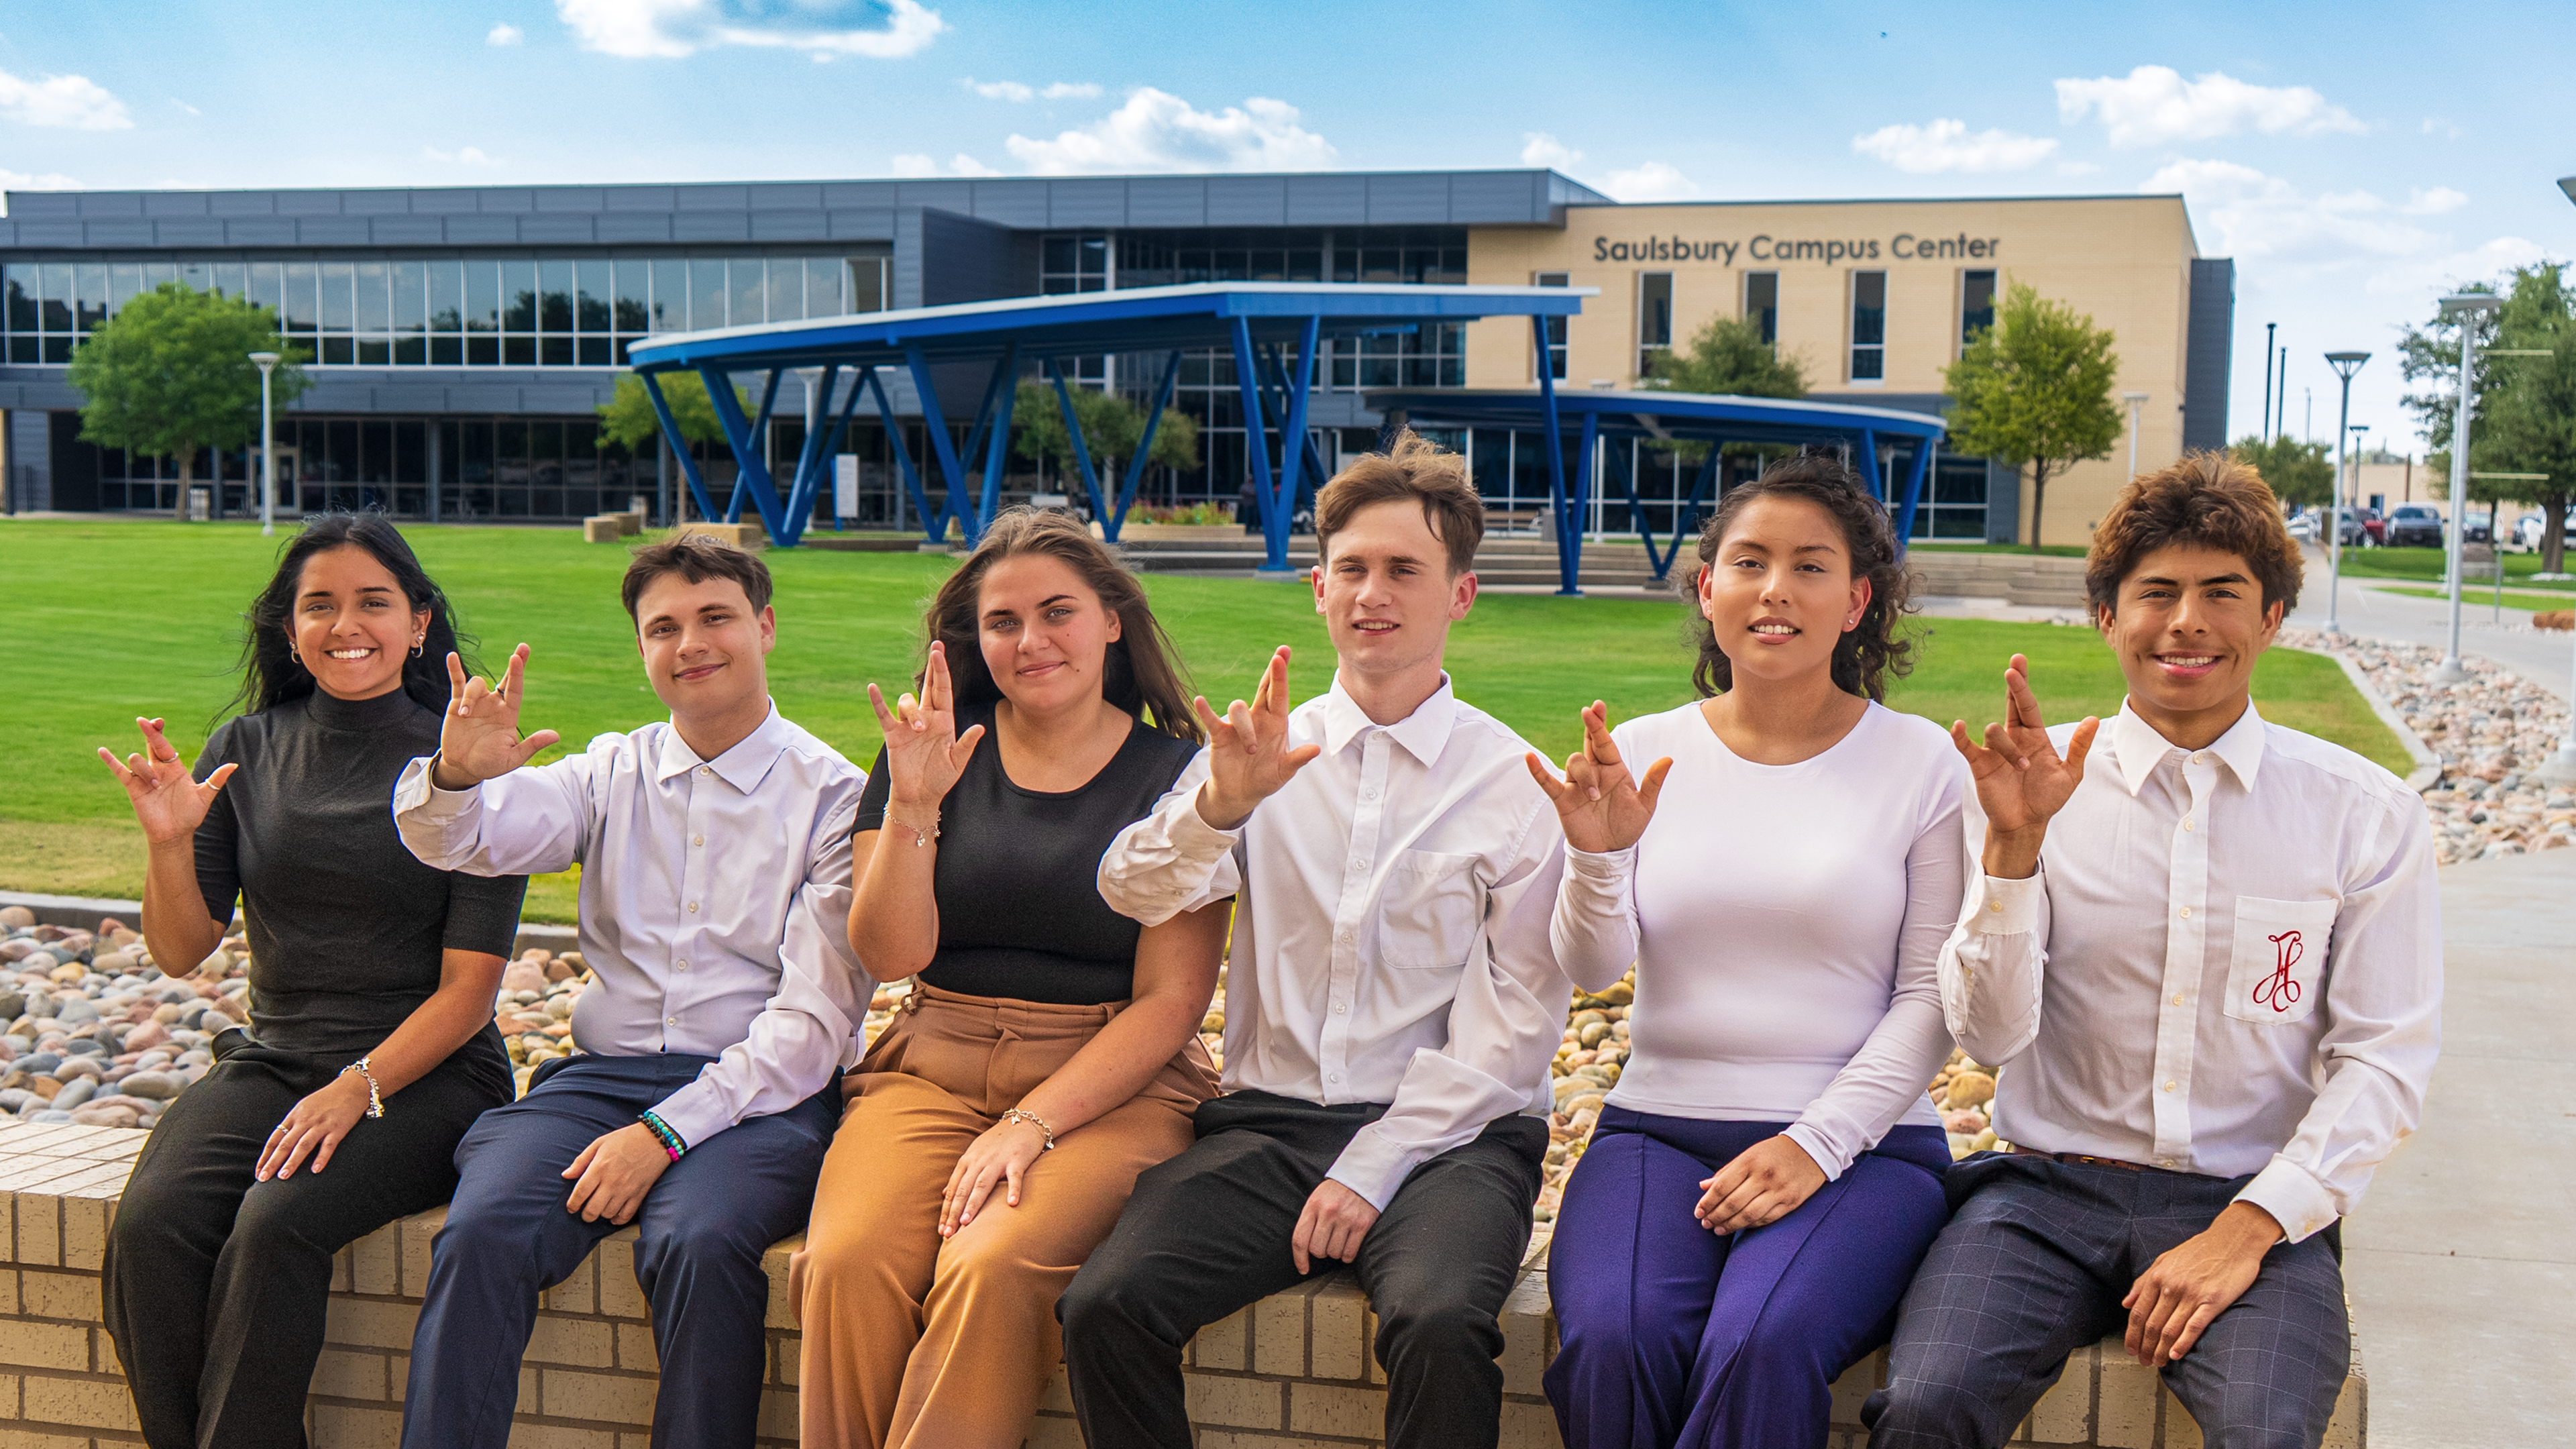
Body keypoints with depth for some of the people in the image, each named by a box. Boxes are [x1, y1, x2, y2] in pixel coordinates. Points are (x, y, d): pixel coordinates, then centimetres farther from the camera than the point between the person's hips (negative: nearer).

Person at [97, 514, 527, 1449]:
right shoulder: (247, 752, 8)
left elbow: (469, 988, -6)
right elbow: (181, 952, 9)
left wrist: (358, 1088, -17)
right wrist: (170, 843, -9)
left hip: (422, 1073, -4)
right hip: (271, 1057, 4)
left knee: (273, 1228, -30)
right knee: (149, 1226, -24)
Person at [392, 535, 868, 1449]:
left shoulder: (832, 794, 0)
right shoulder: (613, 773, 15)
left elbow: (817, 1018, -6)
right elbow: (453, 840, 1)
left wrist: (665, 1132, -15)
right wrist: (456, 775, -23)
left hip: (761, 1096, -3)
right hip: (603, 1074, 3)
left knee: (700, 1244, -33)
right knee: (479, 1235, -24)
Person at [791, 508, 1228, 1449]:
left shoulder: (1177, 773, 1)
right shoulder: (931, 752, 10)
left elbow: (1170, 1002, -4)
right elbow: (892, 955, 2)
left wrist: (1031, 1126, -14)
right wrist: (912, 807, -12)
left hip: (1110, 1087, -2)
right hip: (931, 1075, 3)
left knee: (992, 1274, -31)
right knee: (850, 1267, -27)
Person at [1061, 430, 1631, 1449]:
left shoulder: (1515, 783, 2)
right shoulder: (1263, 755, 11)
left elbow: (1513, 1022, -2)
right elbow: (1133, 894, -4)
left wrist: (1374, 1169, -11)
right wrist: (1219, 806, -25)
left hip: (1445, 1135, -2)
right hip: (1268, 1122, 3)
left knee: (1439, 1322, -33)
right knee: (1103, 1307, -22)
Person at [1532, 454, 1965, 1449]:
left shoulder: (1919, 762, 3)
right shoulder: (1644, 752, 8)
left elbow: (1931, 998, -1)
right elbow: (1591, 971, 0)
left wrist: (1820, 1142, -12)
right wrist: (1597, 855, -19)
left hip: (1858, 1142, -1)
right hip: (1659, 1127, 2)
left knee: (1761, 1346, -31)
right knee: (1611, 1346, -27)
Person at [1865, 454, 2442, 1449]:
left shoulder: (2364, 814, 4)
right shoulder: (2031, 787, 3)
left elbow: (2386, 1059, 1)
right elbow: (1989, 1037, -3)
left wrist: (2245, 1232, -11)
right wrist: (2013, 845, -18)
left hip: (2252, 1204, 0)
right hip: (2049, 1188, 0)